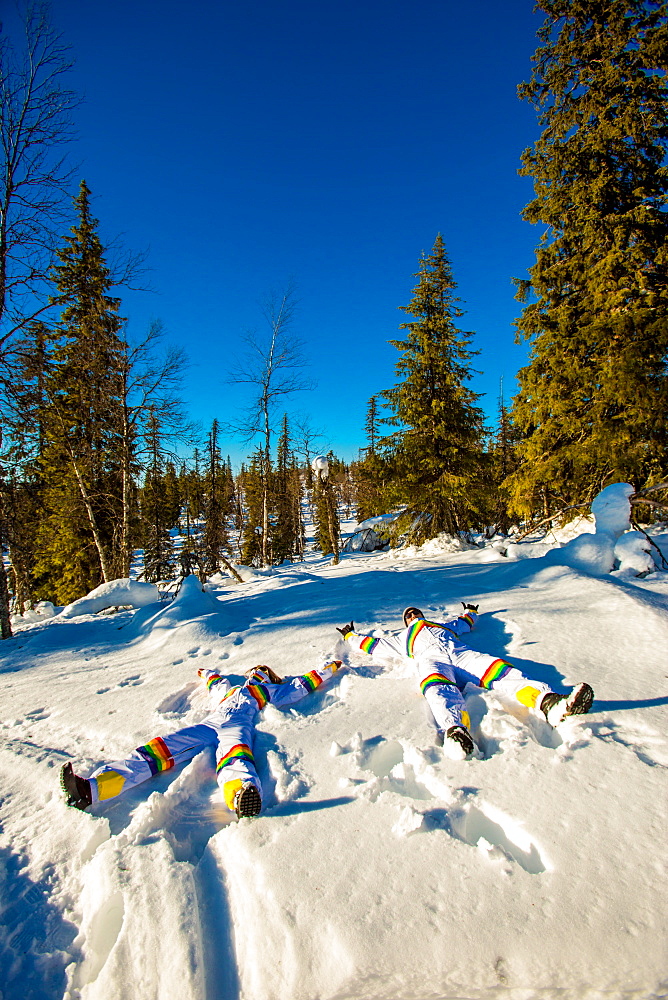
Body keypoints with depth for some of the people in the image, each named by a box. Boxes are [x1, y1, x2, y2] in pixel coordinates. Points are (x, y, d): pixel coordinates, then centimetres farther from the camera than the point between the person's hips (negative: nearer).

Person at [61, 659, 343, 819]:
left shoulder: (271, 691, 32)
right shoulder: (231, 688, 43)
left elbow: (300, 686, 34)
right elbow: (216, 684, 61)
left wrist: (328, 669, 43)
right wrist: (208, 673, 80)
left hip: (238, 725, -4)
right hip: (209, 724, 4)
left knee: (234, 755, -41)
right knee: (161, 749, -21)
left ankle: (242, 794, -76)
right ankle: (91, 788, -39)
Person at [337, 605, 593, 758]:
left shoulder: (444, 624, 46)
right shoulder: (403, 638, 40)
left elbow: (465, 623, 59)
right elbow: (374, 643, 42)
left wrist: (471, 612, 78)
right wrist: (351, 635, 51)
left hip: (462, 654, 3)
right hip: (430, 659, -3)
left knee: (503, 673, -28)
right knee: (440, 688, -41)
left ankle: (549, 702, -54)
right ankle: (455, 731, -72)